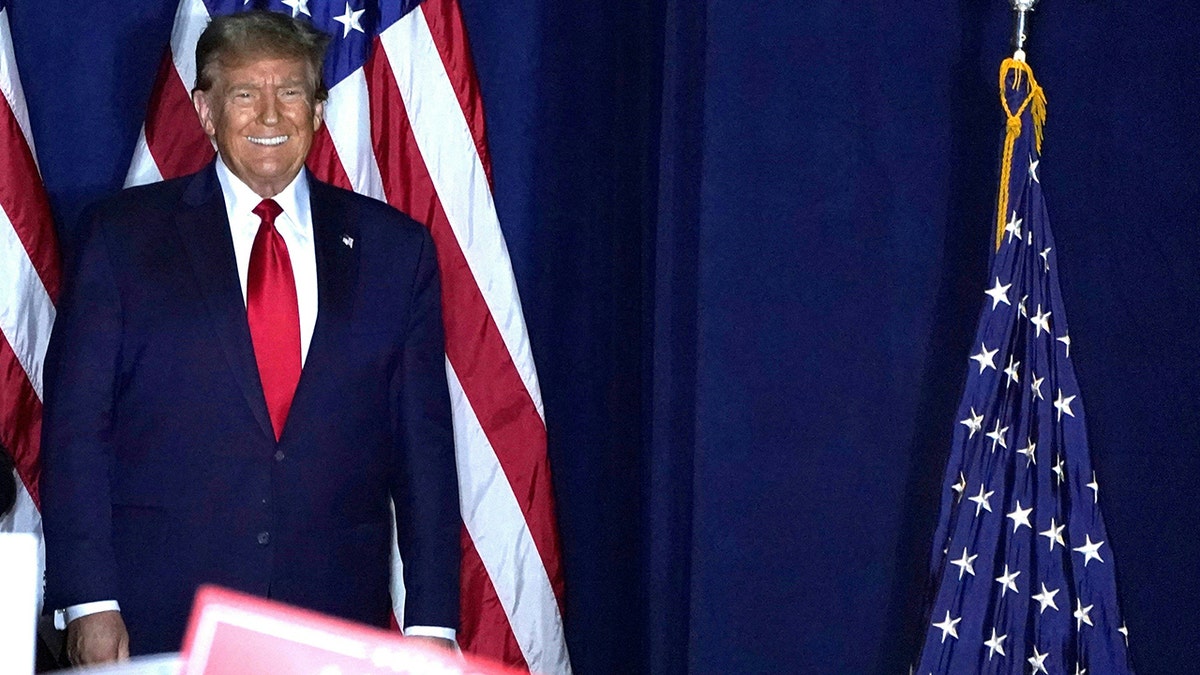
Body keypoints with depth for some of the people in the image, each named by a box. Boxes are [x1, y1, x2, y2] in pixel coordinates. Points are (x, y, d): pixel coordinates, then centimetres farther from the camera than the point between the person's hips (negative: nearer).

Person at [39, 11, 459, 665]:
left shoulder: (392, 248, 9)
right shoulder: (124, 235, 4)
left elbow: (424, 442, 7)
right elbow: (75, 428, 0)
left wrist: (431, 621, 1)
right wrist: (89, 603, -8)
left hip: (337, 618, 1)